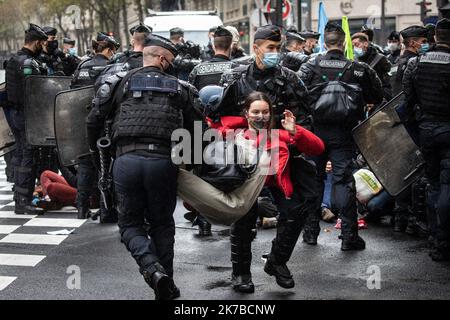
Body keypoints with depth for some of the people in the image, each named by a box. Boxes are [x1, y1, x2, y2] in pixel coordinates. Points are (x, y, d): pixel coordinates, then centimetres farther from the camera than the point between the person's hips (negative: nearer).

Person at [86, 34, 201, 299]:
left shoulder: (120, 82, 11)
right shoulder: (180, 88, 12)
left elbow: (94, 120, 9)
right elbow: (196, 126, 10)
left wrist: (94, 149, 25)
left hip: (126, 159, 0)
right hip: (163, 161, 1)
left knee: (130, 223, 13)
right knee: (162, 223, 18)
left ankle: (152, 268, -12)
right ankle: (166, 287, 17)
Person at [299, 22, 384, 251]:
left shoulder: (310, 66, -4)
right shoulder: (357, 69, -6)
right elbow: (377, 98, 2)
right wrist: (358, 104, 18)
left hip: (315, 130, 2)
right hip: (343, 133, -1)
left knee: (313, 178, 15)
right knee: (343, 180, 0)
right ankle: (349, 235, -4)